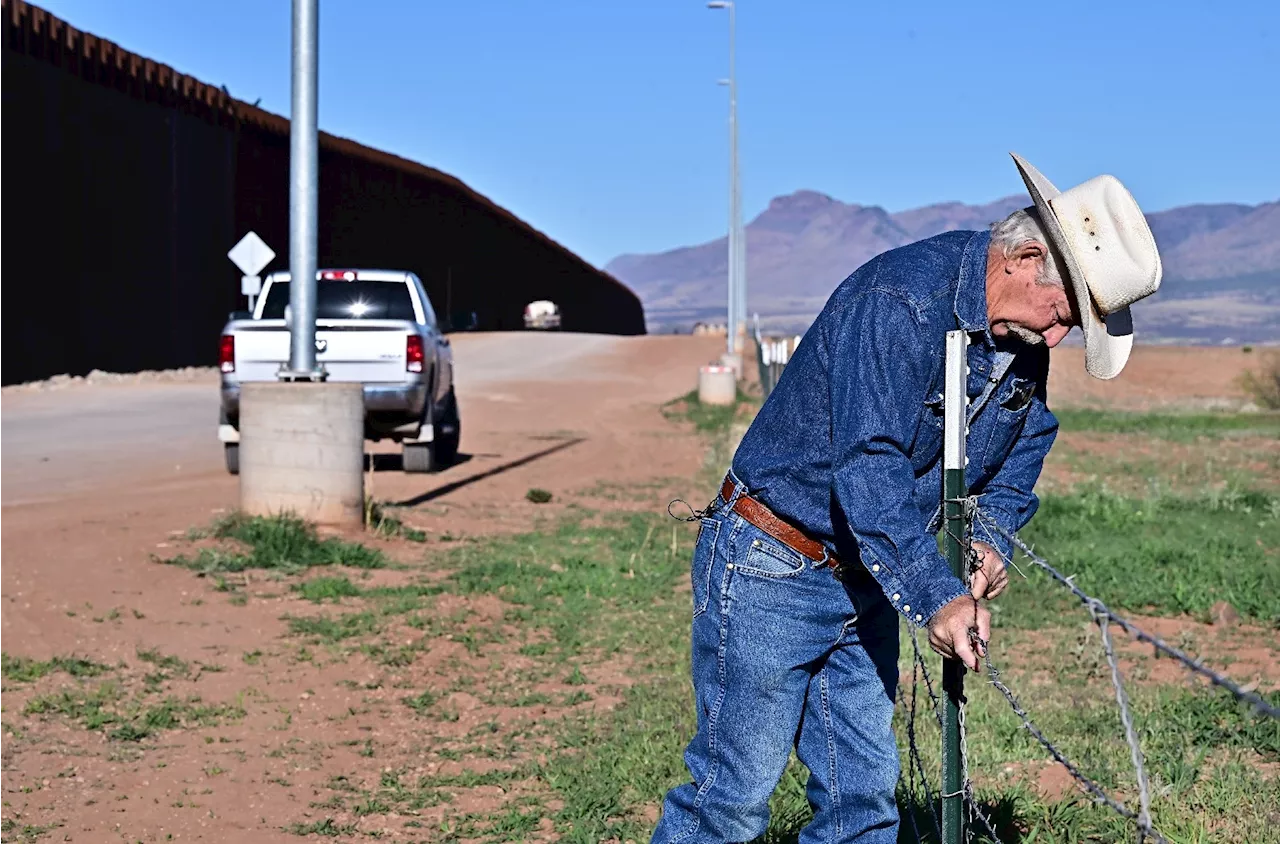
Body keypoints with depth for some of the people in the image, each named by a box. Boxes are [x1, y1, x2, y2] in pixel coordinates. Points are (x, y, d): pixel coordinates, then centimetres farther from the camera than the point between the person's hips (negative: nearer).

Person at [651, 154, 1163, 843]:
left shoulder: (1025, 343, 2)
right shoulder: (898, 298, -25)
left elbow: (1021, 453, 15)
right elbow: (868, 464, -32)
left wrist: (989, 536, -7)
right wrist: (936, 597, -36)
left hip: (864, 581, 8)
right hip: (771, 571, -8)